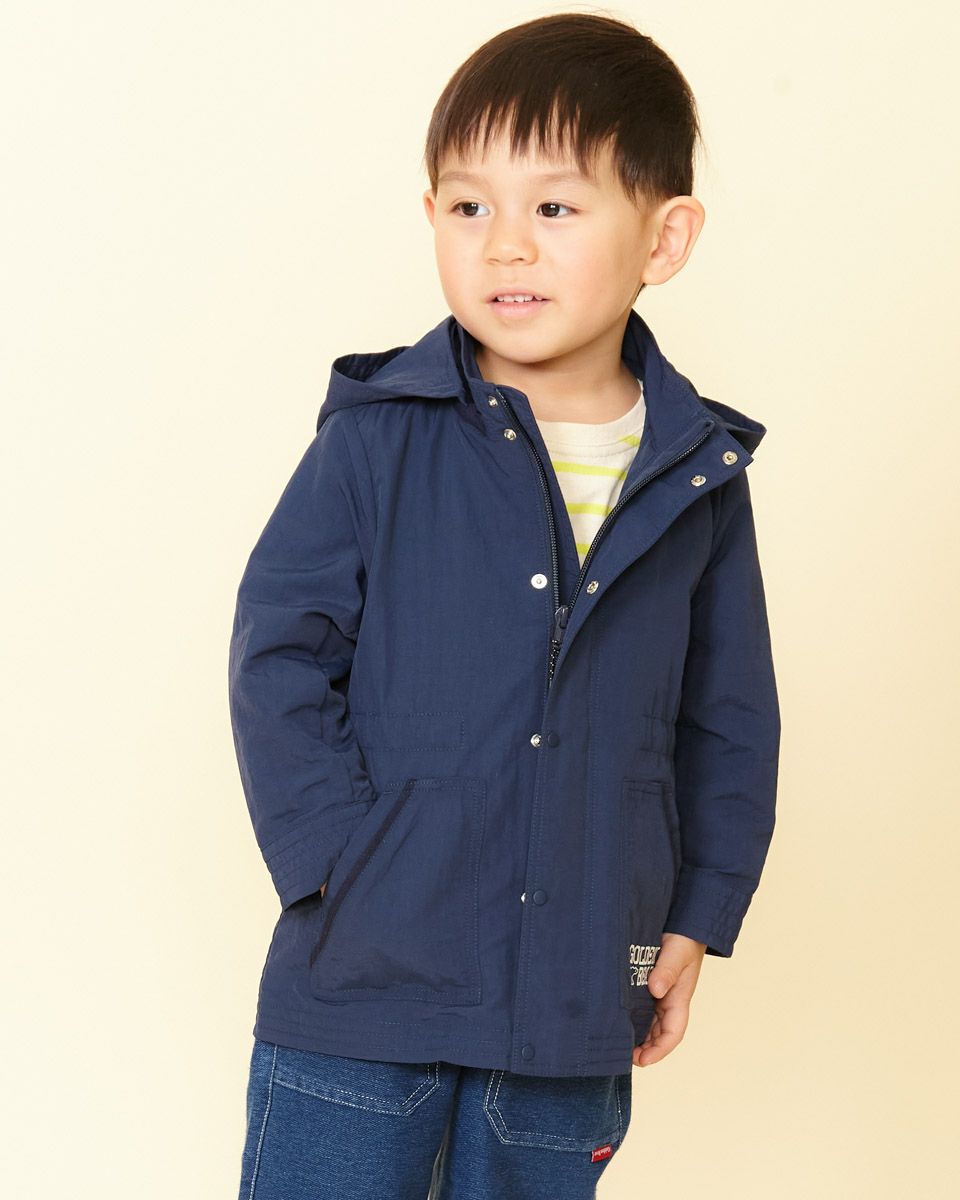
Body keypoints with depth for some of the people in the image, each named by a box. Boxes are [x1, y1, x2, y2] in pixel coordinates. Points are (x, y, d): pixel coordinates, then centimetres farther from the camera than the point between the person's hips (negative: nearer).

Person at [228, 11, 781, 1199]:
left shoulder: (701, 476, 2)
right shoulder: (378, 438, -7)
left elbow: (731, 721, 11)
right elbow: (278, 656, -5)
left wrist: (698, 915, 8)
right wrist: (339, 863, -13)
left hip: (576, 1012, 3)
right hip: (358, 997, -2)